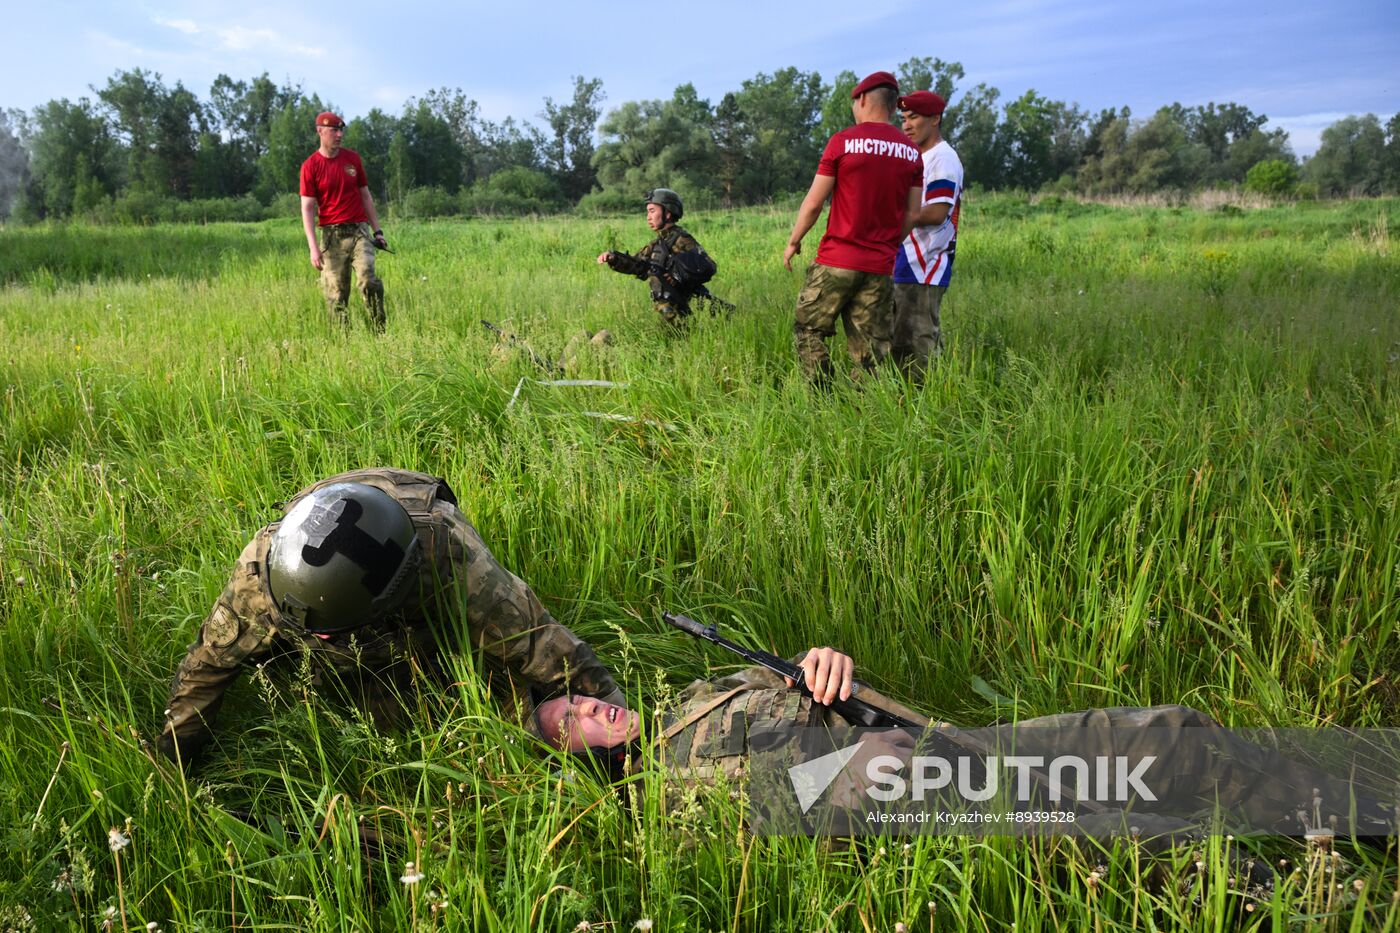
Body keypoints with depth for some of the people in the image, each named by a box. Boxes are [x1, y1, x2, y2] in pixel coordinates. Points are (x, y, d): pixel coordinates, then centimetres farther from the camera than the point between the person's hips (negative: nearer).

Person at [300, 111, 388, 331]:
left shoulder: (353, 158, 8)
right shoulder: (310, 166, -1)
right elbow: (307, 208, -4)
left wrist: (377, 231, 11)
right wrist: (313, 246, -13)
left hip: (359, 230, 1)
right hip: (331, 235, -1)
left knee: (368, 279, -18)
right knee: (335, 293, -1)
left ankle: (380, 332, -10)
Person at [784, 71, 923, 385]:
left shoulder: (843, 141, -5)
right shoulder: (911, 152, 8)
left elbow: (813, 203, -4)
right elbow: (912, 215, 9)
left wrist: (793, 242, 9)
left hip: (837, 260, -4)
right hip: (880, 265, 4)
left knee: (808, 330, 10)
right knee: (871, 346, 8)